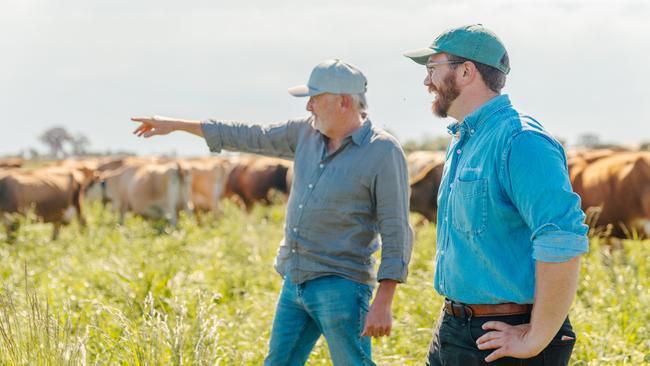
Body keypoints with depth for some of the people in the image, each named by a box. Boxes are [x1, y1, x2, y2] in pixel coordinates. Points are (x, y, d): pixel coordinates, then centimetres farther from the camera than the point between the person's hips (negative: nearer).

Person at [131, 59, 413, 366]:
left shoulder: (383, 152, -13)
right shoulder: (306, 132, 8)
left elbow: (396, 234, -15)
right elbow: (249, 137, 18)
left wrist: (383, 303, -21)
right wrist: (176, 125, 21)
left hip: (340, 286, -7)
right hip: (295, 281, 8)